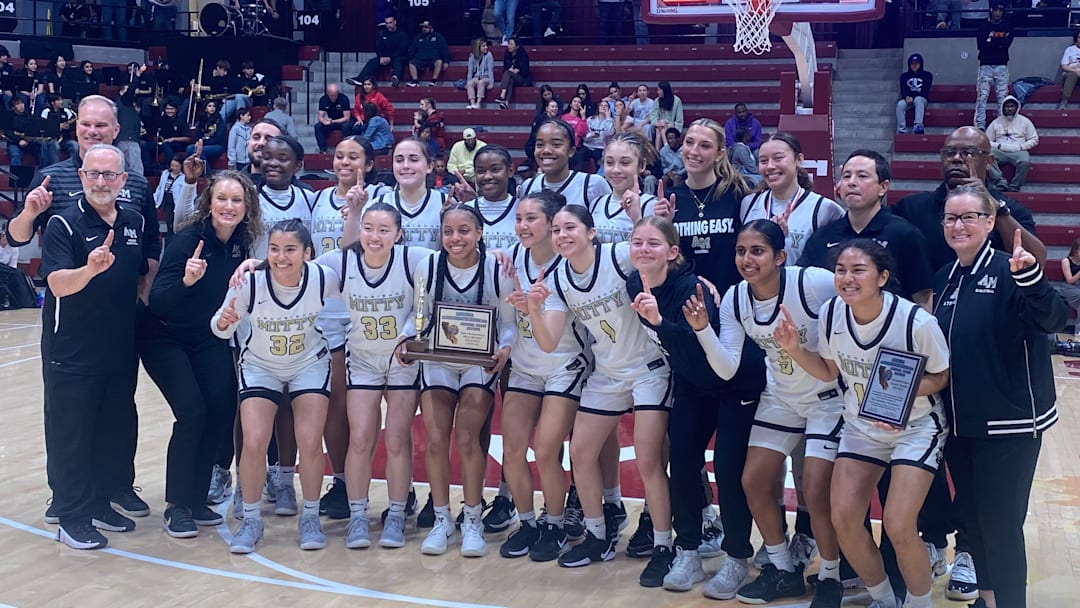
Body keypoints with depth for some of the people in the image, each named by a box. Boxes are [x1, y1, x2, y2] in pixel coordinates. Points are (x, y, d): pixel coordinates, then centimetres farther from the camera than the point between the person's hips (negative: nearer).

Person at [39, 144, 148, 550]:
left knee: (113, 432, 12)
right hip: (72, 352, -5)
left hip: (121, 349, 6)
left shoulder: (134, 222, 7)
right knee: (70, 435, 1)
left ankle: (99, 503, 26)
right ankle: (72, 516, 9)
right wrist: (91, 268, -41)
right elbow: (58, 284, -23)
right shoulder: (63, 223, -10)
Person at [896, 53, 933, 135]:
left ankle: (918, 125, -51)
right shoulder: (904, 76, 16)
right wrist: (907, 97, -21)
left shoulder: (927, 75, 9)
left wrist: (913, 97, -19)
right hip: (908, 100, 2)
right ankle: (901, 130, -38)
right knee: (900, 104, -33)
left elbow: (925, 91, -4)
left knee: (918, 99, -38)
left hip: (922, 99, -2)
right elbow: (903, 90, 4)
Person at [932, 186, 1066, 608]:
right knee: (971, 516, 17)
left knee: (1001, 523, -3)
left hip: (1009, 422, -7)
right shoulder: (945, 279, 8)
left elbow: (1054, 320, -29)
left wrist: (1029, 274, -46)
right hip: (959, 421, 7)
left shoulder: (1008, 271, -12)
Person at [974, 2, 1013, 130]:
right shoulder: (983, 26, 3)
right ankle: (980, 125, -6)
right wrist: (999, 42, -9)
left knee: (1002, 96, -1)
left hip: (1002, 66, 1)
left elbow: (1007, 43, -8)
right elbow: (981, 46, -10)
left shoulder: (1007, 26, 8)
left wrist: (991, 40, -8)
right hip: (985, 65, -1)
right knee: (982, 96, -6)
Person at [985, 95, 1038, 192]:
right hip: (1000, 152, 1)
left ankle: (1014, 187, -23)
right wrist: (999, 146, -9)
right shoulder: (996, 122, 14)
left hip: (1018, 152, -1)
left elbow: (1034, 139, 10)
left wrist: (1020, 147, -6)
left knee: (1025, 161, -37)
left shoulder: (1024, 121, 12)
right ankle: (1001, 183, -35)